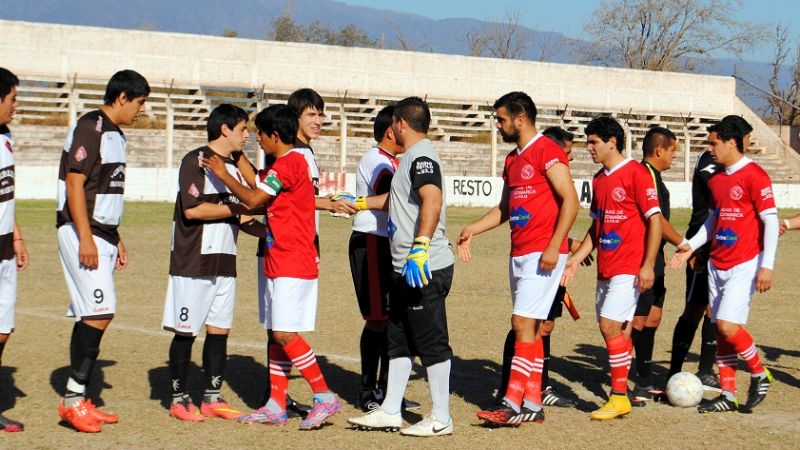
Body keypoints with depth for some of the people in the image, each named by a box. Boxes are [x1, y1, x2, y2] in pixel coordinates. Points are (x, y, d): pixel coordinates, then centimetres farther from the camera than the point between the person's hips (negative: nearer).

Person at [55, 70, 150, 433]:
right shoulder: (90, 128, -11)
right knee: (99, 313, -14)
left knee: (90, 316, 8)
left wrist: (115, 240, 23)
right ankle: (73, 399, -10)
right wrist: (85, 238, -22)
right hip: (82, 233, -9)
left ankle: (79, 401, 11)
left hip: (102, 235, 9)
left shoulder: (115, 134, 17)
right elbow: (74, 183, -17)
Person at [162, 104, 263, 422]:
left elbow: (242, 219, 21)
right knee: (186, 331, -1)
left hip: (224, 262, 8)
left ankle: (212, 398, 15)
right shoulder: (196, 160, -8)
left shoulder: (235, 167, 17)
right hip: (193, 262, -7)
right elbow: (192, 208, -20)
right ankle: (178, 399, 8)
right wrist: (236, 210, -12)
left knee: (220, 330, 8)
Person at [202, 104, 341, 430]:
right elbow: (263, 201, 20)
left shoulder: (288, 163, -13)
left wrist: (223, 173, -3)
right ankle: (276, 406, 11)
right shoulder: (291, 163, 20)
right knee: (276, 335, 9)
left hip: (293, 265, -11)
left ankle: (325, 397, -6)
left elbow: (253, 199, -16)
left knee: (284, 334, -12)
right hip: (279, 265, 11)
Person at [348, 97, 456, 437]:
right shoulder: (412, 157, 19)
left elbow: (433, 200, -31)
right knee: (398, 341, 14)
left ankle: (441, 419, 2)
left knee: (431, 343, -4)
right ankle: (390, 411, 21)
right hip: (406, 269, 11)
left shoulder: (422, 156, -14)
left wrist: (419, 248, -39)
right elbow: (395, 199, 37)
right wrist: (356, 203, 46)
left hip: (425, 268, -11)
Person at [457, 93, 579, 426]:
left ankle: (512, 402, -12)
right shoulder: (513, 159, 18)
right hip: (519, 254, 9)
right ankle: (533, 404, 13)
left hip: (543, 255, -9)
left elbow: (570, 201, -16)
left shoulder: (547, 151, -10)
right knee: (529, 328, 9)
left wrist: (553, 248, -21)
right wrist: (472, 230, 11)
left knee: (523, 323, -12)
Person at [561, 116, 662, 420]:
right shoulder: (599, 179, 14)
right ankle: (620, 396, 16)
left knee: (610, 325, -14)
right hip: (605, 268, 8)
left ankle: (619, 398, -7)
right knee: (616, 330, 9)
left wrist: (648, 266, -16)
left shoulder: (636, 173, -10)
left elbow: (655, 220, -12)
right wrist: (576, 259, 12)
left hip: (629, 268, -8)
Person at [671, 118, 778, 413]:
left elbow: (770, 221, -13)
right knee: (721, 329, 6)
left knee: (727, 324, -16)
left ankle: (760, 375, 7)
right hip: (717, 264, 8)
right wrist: (691, 245, 9)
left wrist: (766, 266, -17)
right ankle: (728, 396, 12)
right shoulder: (716, 179, 12)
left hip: (744, 266, -8)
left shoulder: (754, 175, -11)